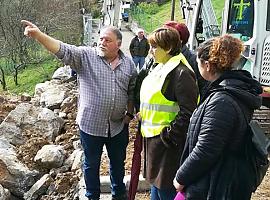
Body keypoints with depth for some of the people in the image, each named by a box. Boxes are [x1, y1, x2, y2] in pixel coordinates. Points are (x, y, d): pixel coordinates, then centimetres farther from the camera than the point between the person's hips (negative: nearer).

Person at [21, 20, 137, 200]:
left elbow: (132, 91, 9)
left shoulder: (128, 63, 0)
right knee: (92, 164, 15)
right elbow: (63, 50, -24)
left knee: (118, 162, 21)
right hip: (91, 124, -2)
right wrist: (38, 35, -39)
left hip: (118, 126, 3)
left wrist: (130, 113, 6)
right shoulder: (85, 56, -10)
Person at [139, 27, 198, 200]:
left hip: (168, 142, -9)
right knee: (155, 182, 23)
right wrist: (142, 115, 15)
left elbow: (187, 113, -23)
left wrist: (168, 136, -21)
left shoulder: (181, 73, -19)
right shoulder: (160, 68, 11)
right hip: (153, 137, 10)